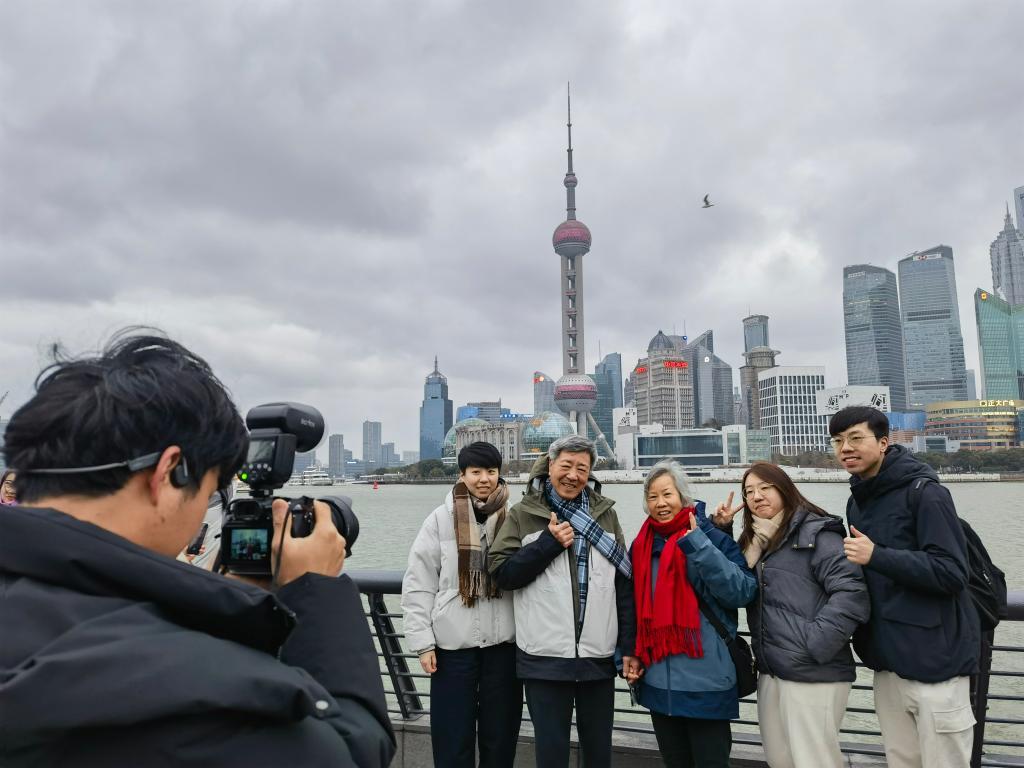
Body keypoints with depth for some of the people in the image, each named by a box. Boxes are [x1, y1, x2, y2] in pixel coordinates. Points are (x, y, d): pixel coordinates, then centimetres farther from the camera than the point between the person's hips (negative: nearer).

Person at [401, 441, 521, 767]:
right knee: (453, 735, 9)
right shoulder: (440, 519, -4)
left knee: (501, 733, 13)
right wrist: (423, 642, -4)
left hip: (504, 641, 1)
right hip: (453, 642, -1)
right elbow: (418, 585, -1)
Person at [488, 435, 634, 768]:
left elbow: (624, 582, 7)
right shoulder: (523, 513, -1)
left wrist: (629, 645, 4)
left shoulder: (605, 513, 6)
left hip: (599, 655, 2)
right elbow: (501, 573, -7)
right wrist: (549, 543, -15)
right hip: (545, 656, -2)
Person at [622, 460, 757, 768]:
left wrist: (699, 546, -23)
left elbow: (742, 592, -20)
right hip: (658, 681, 5)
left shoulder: (712, 537, -7)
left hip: (706, 681, -4)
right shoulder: (642, 545, 6)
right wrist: (631, 654, 10)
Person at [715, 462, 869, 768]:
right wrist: (719, 531, 3)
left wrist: (814, 645, -21)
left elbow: (851, 593, -19)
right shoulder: (752, 540, 13)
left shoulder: (815, 533, -11)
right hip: (770, 672, 8)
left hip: (813, 675, -8)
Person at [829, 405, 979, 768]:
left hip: (934, 660, -7)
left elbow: (951, 573, -19)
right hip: (887, 660, 7)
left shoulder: (924, 492, -12)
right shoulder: (857, 502, 11)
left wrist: (876, 555, -25)